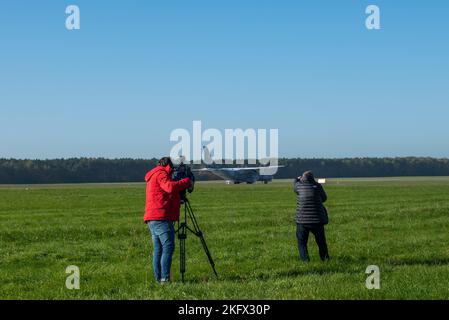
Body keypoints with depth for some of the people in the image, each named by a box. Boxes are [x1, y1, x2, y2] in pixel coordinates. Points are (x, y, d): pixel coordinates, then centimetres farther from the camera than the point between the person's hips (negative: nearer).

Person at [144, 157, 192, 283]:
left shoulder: (153, 175, 27)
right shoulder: (161, 174, -4)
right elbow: (170, 187, -22)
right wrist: (186, 181, -9)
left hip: (152, 219, 10)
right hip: (161, 217, -10)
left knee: (158, 249, 7)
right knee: (168, 247, -12)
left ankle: (158, 278, 4)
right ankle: (164, 278, -17)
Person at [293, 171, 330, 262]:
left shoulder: (299, 186, -3)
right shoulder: (318, 186, -4)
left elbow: (295, 183, 21)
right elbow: (324, 198, 9)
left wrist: (298, 179, 42)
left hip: (302, 220, -1)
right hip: (317, 220, 1)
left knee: (302, 241, 12)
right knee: (321, 241, 16)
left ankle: (305, 259, 1)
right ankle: (325, 258, 21)